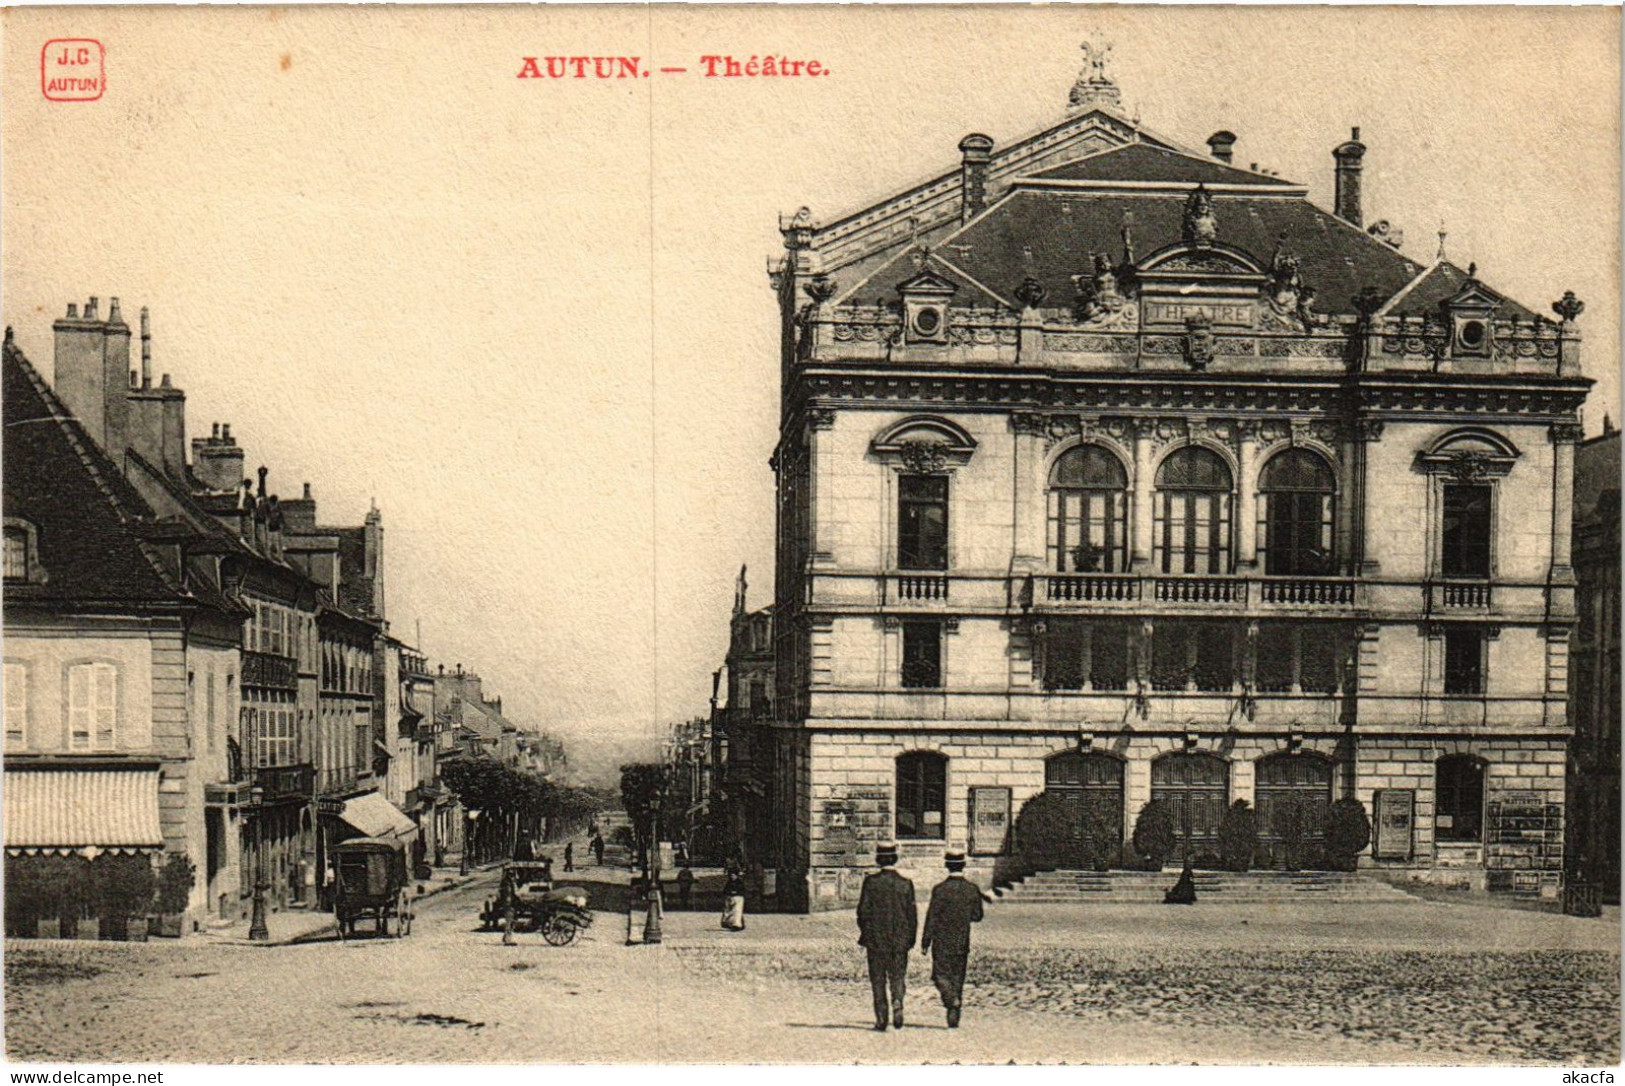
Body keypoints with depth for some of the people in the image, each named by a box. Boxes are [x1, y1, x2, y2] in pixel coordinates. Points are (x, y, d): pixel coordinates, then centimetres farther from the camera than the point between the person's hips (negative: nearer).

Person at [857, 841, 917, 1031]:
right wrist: (911, 939, 10)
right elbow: (912, 914, 0)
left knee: (878, 980, 8)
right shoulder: (905, 884, -2)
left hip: (875, 939, -1)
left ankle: (881, 1019, 6)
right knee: (898, 977, 11)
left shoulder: (871, 882, -6)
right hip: (900, 940, 1)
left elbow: (863, 910, -6)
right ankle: (897, 1003, -16)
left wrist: (865, 932, 8)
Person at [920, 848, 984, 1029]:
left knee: (941, 975, 6)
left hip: (942, 943, -4)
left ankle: (953, 1000, -20)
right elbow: (977, 916, 6)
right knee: (958, 978, 10)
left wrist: (925, 942, -4)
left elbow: (931, 917, -10)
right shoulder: (973, 889, -2)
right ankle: (953, 1019, 10)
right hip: (962, 943, 4)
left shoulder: (940, 889, -13)